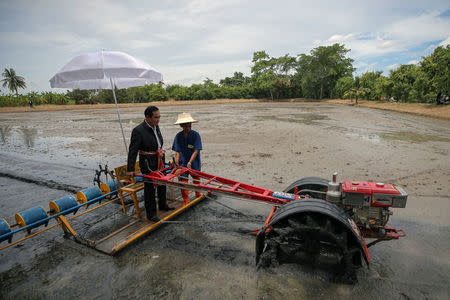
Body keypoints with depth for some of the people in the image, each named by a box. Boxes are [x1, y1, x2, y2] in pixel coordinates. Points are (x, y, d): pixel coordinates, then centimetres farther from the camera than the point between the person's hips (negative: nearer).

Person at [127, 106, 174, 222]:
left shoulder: (156, 126, 5)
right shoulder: (138, 131, -20)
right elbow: (132, 151, -20)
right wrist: (130, 169, -22)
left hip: (159, 161, 8)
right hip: (148, 163, -8)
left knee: (162, 184, 21)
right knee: (149, 187, 3)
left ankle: (162, 205, 42)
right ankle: (151, 214, 18)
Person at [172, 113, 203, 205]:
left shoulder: (195, 135, -13)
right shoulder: (178, 136, -4)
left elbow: (196, 151, -16)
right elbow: (177, 152, -1)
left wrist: (190, 162, -23)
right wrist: (176, 162, -13)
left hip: (194, 163, -1)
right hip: (183, 163, 1)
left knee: (196, 180, 18)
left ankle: (198, 194, 46)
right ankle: (186, 201, 18)